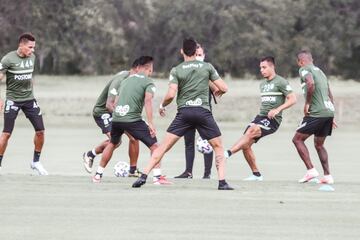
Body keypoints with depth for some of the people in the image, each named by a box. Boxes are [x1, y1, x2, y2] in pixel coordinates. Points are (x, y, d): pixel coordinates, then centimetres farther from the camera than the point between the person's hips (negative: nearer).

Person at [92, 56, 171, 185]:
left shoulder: (126, 80, 23)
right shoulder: (148, 82, 2)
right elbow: (148, 100, -15)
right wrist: (150, 123, -20)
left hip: (116, 117, 6)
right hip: (132, 119, -6)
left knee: (112, 143, 29)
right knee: (154, 145, 1)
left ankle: (98, 175, 34)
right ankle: (157, 176, -10)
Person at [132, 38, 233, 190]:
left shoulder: (176, 70, 4)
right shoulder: (207, 67, 6)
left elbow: (171, 94, -6)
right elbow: (223, 88, 6)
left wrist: (162, 106, 13)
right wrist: (217, 92, 29)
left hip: (184, 112, 0)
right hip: (203, 111, 0)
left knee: (164, 146, 3)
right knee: (218, 147, 12)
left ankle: (144, 176, -5)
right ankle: (222, 182, -1)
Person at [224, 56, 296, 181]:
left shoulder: (280, 82, -4)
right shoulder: (262, 84, 21)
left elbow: (292, 99, -11)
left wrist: (277, 109, -21)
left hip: (273, 119, -8)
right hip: (261, 116, 8)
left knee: (251, 131, -32)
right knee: (246, 145, -5)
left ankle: (228, 153, -40)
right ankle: (256, 174, 8)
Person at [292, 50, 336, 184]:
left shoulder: (304, 69, -2)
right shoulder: (320, 71, 24)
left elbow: (311, 84, -24)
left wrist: (307, 103, -13)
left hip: (316, 113, -8)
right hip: (329, 112, 8)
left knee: (297, 139, 1)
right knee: (319, 144, 19)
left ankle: (311, 170, -9)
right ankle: (327, 176, 12)